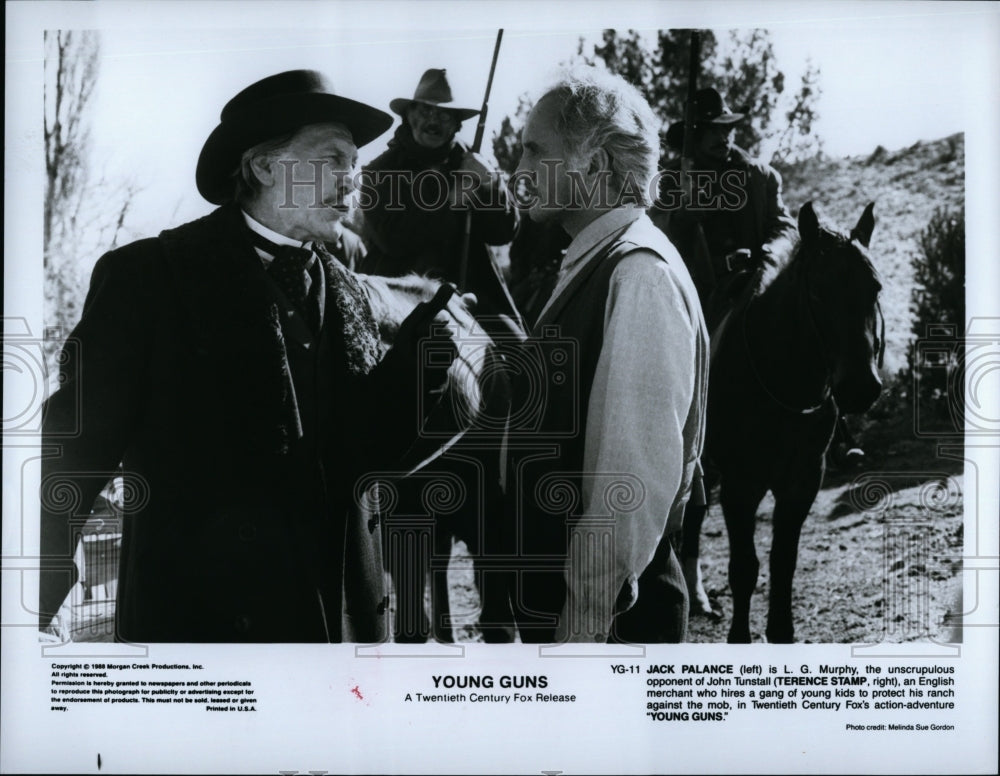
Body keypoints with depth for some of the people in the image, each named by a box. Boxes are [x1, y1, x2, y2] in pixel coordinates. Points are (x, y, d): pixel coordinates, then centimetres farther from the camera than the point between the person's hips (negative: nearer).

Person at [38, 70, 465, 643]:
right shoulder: (147, 275, -5)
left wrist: (423, 344, -4)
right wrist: (34, 611, -13)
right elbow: (78, 445, -7)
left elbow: (365, 450, 9)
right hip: (201, 619, -5)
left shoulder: (345, 293, 11)